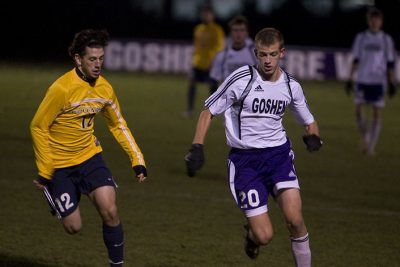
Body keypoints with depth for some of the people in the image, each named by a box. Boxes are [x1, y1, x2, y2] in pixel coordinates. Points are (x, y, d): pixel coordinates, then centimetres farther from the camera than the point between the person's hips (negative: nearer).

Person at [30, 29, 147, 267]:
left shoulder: (105, 88, -4)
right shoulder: (62, 89, -23)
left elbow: (118, 125, 11)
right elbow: (38, 127, -15)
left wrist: (137, 159, 2)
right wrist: (45, 171, -15)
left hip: (90, 156, 4)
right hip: (58, 164, -4)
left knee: (110, 211, -14)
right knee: (74, 227, -2)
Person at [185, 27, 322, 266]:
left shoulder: (291, 86, 2)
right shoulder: (241, 79, -10)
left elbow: (308, 121, 17)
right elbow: (209, 111, -1)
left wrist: (313, 137, -6)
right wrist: (197, 148, -10)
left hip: (278, 154, 3)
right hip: (245, 159, -3)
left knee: (294, 219, -20)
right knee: (264, 236, -9)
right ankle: (251, 233, 29)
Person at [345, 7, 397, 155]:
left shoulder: (386, 40, 4)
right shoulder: (361, 38, 7)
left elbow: (390, 64, 6)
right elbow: (355, 60, 9)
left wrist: (392, 84, 1)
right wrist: (350, 80, 4)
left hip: (379, 81, -1)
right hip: (362, 80, 1)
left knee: (377, 114, -1)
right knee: (359, 110, -7)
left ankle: (372, 146, 6)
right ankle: (365, 136, 18)